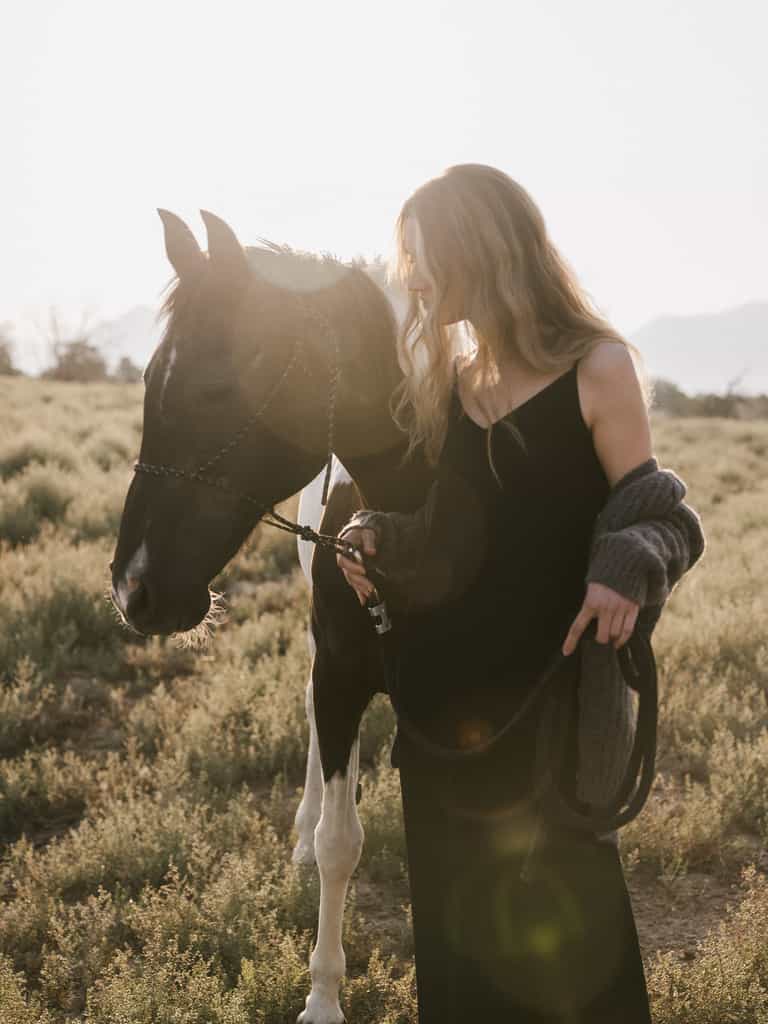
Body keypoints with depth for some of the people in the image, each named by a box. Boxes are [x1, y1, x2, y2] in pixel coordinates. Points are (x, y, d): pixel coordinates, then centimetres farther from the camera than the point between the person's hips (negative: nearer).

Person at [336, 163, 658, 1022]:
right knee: (453, 900, 16)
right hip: (441, 686, 6)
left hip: (550, 687, -6)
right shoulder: (444, 375, 8)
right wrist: (371, 534, -7)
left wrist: (625, 578, -29)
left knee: (555, 905, 6)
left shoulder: (599, 369, -9)